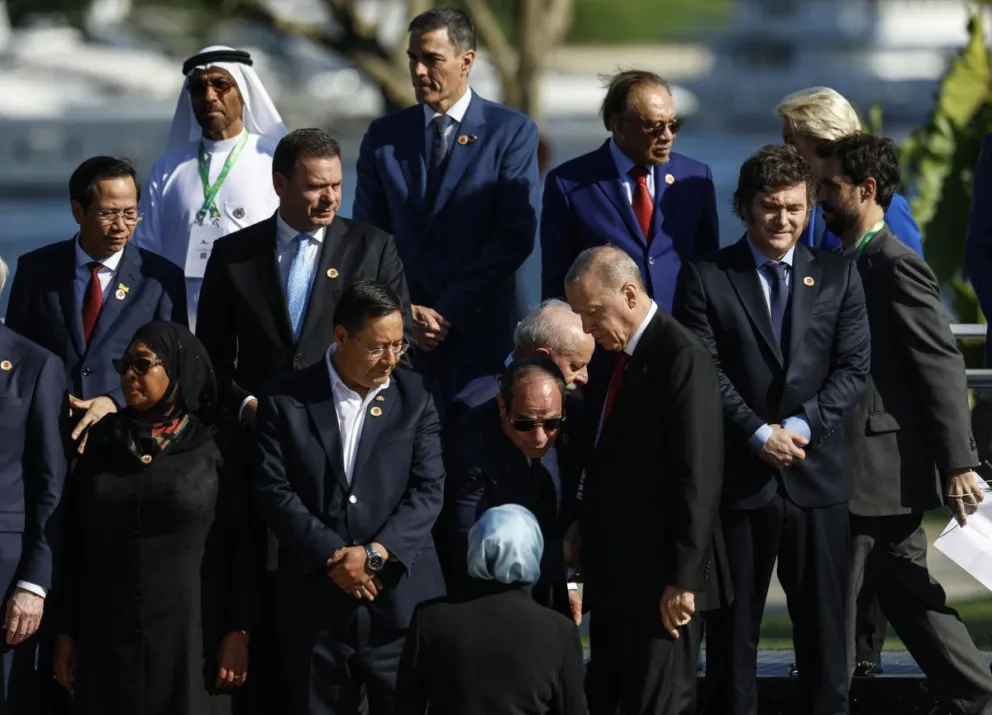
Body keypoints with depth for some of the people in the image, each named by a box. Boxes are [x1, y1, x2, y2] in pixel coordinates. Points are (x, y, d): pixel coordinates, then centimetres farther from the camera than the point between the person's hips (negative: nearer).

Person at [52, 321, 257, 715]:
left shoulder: (219, 444, -1)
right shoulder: (103, 439, 9)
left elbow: (243, 541, -3)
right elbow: (77, 539, 9)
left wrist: (238, 632, -9)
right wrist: (67, 631, 5)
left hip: (189, 634, -3)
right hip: (108, 635, 3)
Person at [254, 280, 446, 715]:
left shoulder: (415, 397, 5)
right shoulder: (286, 402, 2)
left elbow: (428, 491, -2)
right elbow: (274, 492, -4)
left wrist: (374, 554, -14)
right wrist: (333, 557, -13)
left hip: (400, 599, 0)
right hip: (315, 607, 0)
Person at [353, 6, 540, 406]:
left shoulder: (512, 132, 0)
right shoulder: (384, 136, 10)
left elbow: (516, 235, -6)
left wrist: (449, 312, -10)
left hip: (477, 331, -2)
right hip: (396, 330, 2)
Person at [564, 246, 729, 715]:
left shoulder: (682, 359, -14)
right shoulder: (616, 354, 12)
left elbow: (699, 478, -18)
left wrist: (683, 578, -19)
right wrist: (586, 536, 10)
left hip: (659, 576, -9)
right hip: (614, 572, 9)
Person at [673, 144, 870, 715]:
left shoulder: (838, 276, 8)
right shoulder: (706, 279, 1)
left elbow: (854, 369, 2)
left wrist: (803, 425, -13)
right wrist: (759, 434, -15)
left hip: (817, 476, 2)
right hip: (737, 475, -1)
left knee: (824, 623, 5)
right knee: (733, 625, 5)